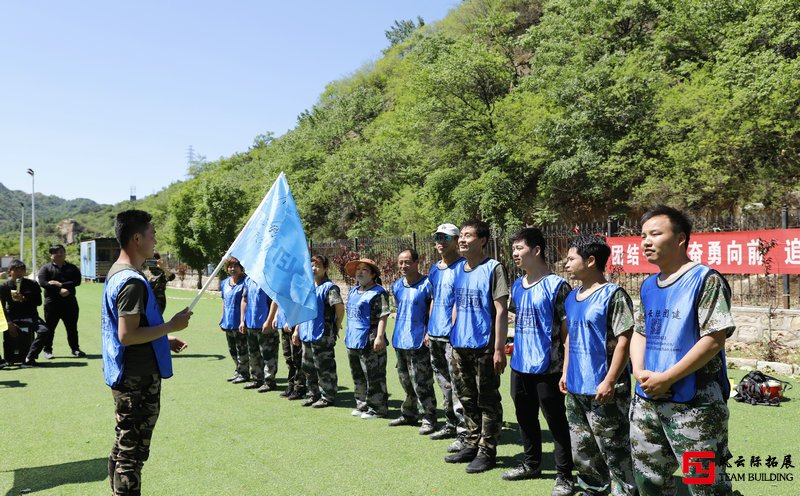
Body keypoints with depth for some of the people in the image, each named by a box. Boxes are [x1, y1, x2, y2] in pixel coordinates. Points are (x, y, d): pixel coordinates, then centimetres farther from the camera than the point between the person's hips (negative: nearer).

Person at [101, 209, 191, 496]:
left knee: (123, 446, 20)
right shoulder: (133, 281, -21)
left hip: (126, 376, 10)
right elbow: (127, 336, -26)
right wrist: (171, 326, -18)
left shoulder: (117, 273, 11)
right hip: (138, 380, -10)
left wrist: (163, 339, 16)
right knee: (133, 452, -1)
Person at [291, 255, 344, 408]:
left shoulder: (329, 287, -11)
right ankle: (314, 395, 28)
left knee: (324, 368, 0)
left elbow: (340, 308, -18)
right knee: (308, 367, 15)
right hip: (306, 334, 8)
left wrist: (335, 328, -11)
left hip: (323, 336, -8)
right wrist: (297, 330, 15)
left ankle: (328, 397, 11)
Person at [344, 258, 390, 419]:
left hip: (369, 342, -9)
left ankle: (377, 408, 8)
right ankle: (362, 405, 30)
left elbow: (383, 316, -18)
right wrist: (347, 334, 24)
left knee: (373, 377, -1)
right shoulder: (353, 292, 16)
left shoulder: (378, 293, -12)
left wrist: (379, 337, -24)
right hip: (353, 341, 9)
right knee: (358, 376, 17)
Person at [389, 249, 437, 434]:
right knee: (406, 382, 18)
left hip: (418, 341, -7)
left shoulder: (426, 284, -10)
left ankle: (429, 419, 6)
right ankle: (409, 414, 32)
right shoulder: (397, 286, 10)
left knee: (422, 383, -5)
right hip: (400, 340, 7)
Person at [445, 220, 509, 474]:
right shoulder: (458, 270, 9)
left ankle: (487, 451, 17)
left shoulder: (493, 268, -11)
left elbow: (501, 311, -13)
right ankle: (471, 445, 31)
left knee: (487, 401, 5)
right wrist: (453, 339, 14)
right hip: (460, 346, 7)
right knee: (468, 399, 17)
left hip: (484, 346, -7)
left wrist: (499, 349, -17)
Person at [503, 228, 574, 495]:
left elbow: (567, 329, -12)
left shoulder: (556, 285, -13)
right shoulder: (516, 286, 8)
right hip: (520, 365, 8)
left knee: (556, 421, 4)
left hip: (546, 367, -7)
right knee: (525, 417, 20)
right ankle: (531, 464, 38)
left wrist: (566, 367, -13)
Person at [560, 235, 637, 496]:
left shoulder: (613, 295, -13)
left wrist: (610, 381, -20)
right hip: (575, 389, 8)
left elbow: (624, 340, -17)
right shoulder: (572, 297, 11)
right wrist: (565, 372, 15)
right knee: (581, 450, 19)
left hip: (603, 389, -8)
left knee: (614, 452, 2)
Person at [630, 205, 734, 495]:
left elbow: (714, 340, -18)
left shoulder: (705, 279, -11)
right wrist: (639, 372, -6)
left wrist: (667, 378, -19)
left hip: (694, 403, -7)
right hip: (646, 401, 7)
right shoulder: (648, 286, 10)